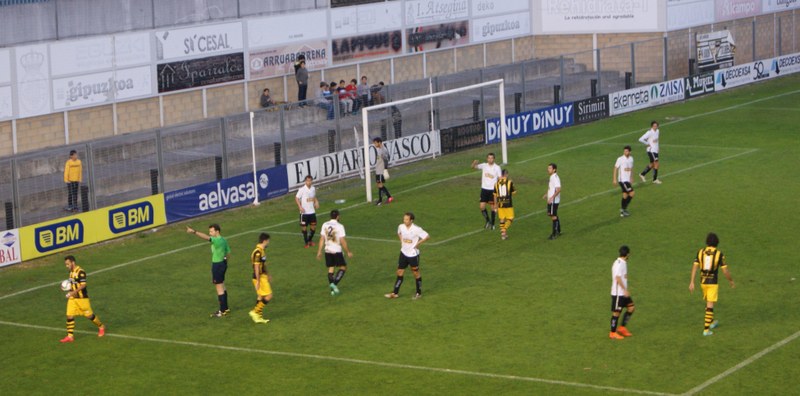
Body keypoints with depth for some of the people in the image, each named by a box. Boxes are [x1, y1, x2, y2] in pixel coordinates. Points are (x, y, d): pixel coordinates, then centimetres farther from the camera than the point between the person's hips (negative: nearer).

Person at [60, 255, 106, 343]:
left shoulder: (80, 272, -18)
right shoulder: (71, 272, 10)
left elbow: (83, 285, -24)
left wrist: (73, 292, -29)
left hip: (82, 298, -8)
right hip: (72, 298, 8)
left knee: (88, 315, 4)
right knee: (69, 316, -2)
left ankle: (101, 327, 26)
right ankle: (70, 336, 1)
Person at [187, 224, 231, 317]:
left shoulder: (217, 240, -22)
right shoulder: (223, 240, 7)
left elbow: (206, 237, -37)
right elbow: (228, 252, 15)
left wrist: (194, 232, -48)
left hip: (217, 265, -10)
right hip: (223, 263, 10)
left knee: (219, 288, -1)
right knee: (222, 287, 19)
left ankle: (223, 311, 6)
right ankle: (225, 308, 29)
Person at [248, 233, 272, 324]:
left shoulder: (262, 251, 10)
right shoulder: (258, 252, -21)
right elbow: (256, 267, -22)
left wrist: (268, 275, 30)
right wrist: (258, 281, -22)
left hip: (263, 276, 10)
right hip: (260, 278, -10)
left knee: (260, 297, 13)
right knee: (268, 296, -7)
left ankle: (258, 316, 18)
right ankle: (255, 312, -2)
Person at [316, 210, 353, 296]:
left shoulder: (325, 225, 0)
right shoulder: (339, 226, -13)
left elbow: (322, 239, 2)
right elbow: (342, 241, -13)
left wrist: (319, 251, 9)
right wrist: (348, 252, -3)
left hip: (328, 250, 5)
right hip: (337, 250, -5)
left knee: (330, 269, 12)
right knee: (343, 268, 8)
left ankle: (333, 289, 9)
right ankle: (334, 284, -10)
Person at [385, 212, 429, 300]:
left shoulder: (416, 229, -21)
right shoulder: (401, 227, -4)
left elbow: (427, 236, -14)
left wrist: (417, 244, -14)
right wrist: (401, 241, 6)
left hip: (413, 254, -5)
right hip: (404, 253, 5)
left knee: (416, 273, 9)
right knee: (400, 272, 6)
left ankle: (419, 293, 23)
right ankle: (395, 293, 12)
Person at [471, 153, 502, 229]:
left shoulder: (497, 167, -3)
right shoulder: (484, 166, 0)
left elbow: (500, 179, -2)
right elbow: (473, 167, -8)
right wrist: (474, 163, -32)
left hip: (493, 189, -1)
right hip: (484, 188, 2)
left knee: (493, 206, 4)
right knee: (482, 206, -4)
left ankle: (492, 223, 18)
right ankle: (487, 221, 17)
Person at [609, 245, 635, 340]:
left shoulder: (623, 263, 12)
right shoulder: (619, 264, -19)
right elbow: (618, 278, -25)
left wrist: (626, 289, 23)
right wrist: (625, 290, -23)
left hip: (623, 292, 10)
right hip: (617, 293, -10)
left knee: (631, 307, 10)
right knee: (616, 312, -2)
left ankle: (622, 328, 17)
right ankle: (613, 333, 8)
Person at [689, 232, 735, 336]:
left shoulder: (700, 252, -2)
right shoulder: (719, 254, -12)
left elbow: (694, 267, -8)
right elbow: (725, 271, -11)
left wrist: (692, 282, -8)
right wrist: (731, 281, 8)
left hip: (703, 281, 4)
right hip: (713, 283, -4)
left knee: (708, 302, 26)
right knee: (710, 306, -2)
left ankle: (711, 322, 42)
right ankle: (706, 329, -8)